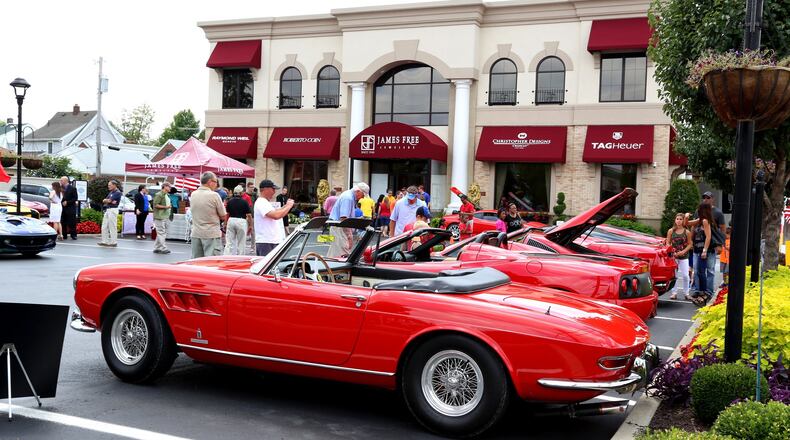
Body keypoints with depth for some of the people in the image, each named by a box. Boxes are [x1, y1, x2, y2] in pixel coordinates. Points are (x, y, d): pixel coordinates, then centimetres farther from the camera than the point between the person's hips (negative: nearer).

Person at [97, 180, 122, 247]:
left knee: (112, 227, -6)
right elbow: (104, 200, 10)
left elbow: (109, 200, -17)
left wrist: (106, 200, 5)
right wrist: (110, 201, -8)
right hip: (107, 210, 9)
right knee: (104, 226, 9)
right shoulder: (111, 192, 18)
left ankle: (114, 242, -1)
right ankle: (104, 241, 14)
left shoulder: (117, 193, -10)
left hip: (113, 210, -9)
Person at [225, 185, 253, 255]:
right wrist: (250, 226, 2)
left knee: (229, 243, 5)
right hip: (241, 221, -3)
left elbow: (227, 214, 7)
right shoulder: (244, 202, -6)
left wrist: (225, 224, 15)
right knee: (241, 243, 6)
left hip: (231, 220, 3)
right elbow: (249, 215, -6)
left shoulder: (230, 201, 4)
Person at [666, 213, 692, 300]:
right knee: (674, 275, 2)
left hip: (684, 257, -1)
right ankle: (674, 293, 10)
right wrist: (671, 252, -10)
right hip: (673, 256, 1)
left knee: (685, 275, -2)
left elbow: (690, 244, 2)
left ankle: (686, 293, 9)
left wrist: (683, 251, -12)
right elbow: (668, 243, 3)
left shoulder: (687, 232, 0)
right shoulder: (671, 231, 2)